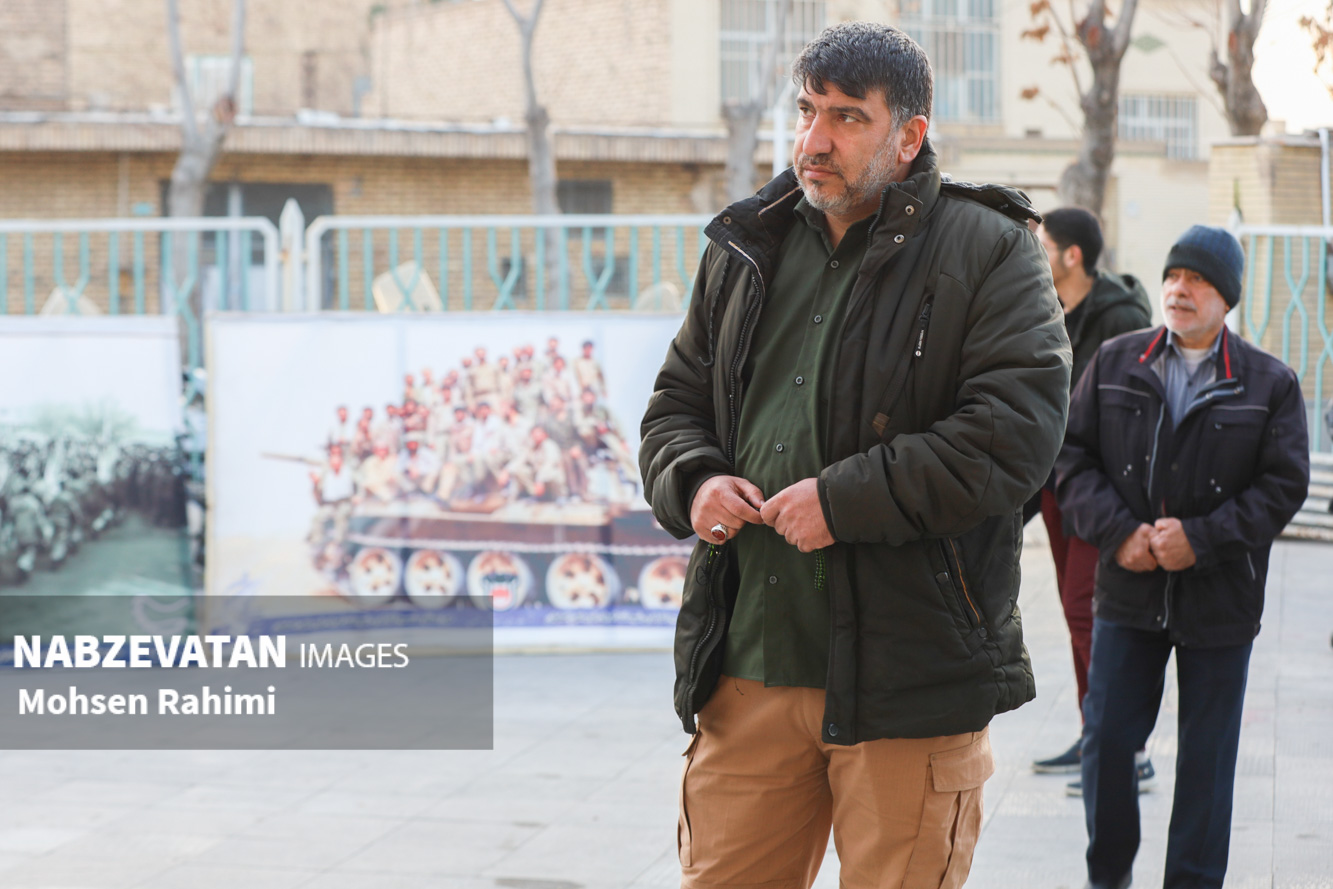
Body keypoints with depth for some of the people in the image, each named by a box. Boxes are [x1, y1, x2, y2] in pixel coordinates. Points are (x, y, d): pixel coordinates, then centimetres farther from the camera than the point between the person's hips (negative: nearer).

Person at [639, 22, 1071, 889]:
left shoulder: (987, 251, -3)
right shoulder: (750, 250, 15)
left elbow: (1016, 430, -14)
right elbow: (677, 402, 22)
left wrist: (847, 500, -18)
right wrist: (692, 481, -1)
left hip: (911, 676, -5)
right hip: (748, 662, 5)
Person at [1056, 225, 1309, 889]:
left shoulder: (1270, 383, 0)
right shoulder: (1114, 363, 4)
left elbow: (1284, 484, -4)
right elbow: (1073, 455, 3)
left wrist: (1203, 538, -15)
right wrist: (1117, 531, -12)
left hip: (1221, 598, -1)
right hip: (1127, 591, 2)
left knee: (1207, 757, 6)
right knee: (1107, 737, 5)